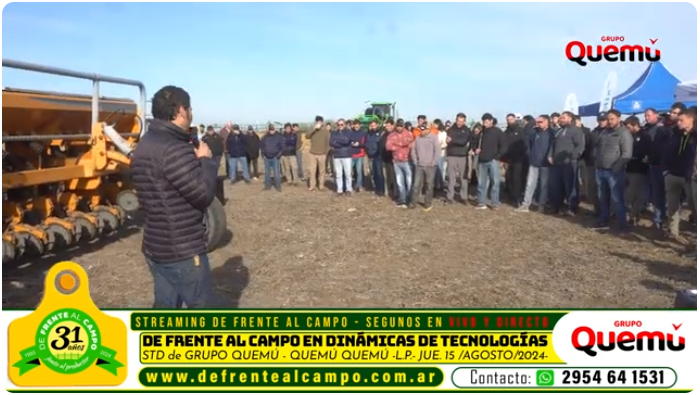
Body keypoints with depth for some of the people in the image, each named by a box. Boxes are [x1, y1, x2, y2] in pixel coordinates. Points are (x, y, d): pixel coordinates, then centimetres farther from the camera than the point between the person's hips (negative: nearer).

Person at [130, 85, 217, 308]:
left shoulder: (144, 146, 10)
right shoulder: (173, 149, -23)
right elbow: (204, 194, -22)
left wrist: (196, 160, 6)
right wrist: (206, 160, -6)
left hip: (156, 245, 10)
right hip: (183, 250, -9)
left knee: (165, 305, 17)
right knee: (202, 307, 5)